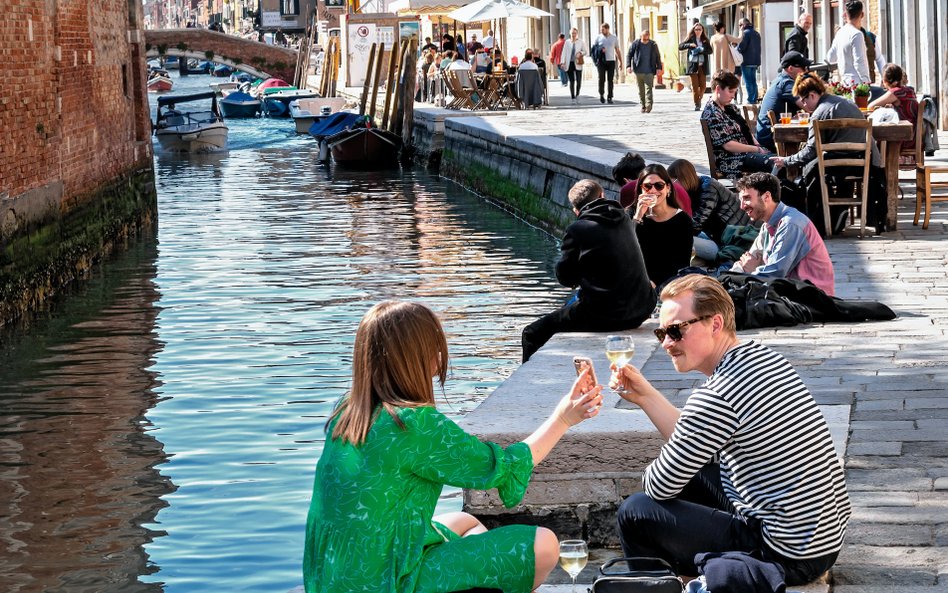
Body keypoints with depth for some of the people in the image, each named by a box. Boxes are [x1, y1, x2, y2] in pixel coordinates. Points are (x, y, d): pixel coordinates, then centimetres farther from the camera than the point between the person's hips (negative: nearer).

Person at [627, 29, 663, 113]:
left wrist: (658, 67, 5)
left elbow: (658, 57, 13)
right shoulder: (635, 44, 2)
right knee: (641, 90, 6)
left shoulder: (653, 45, 4)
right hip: (638, 71, 1)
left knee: (648, 88, -12)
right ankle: (643, 106, 13)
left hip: (649, 71, -1)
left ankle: (649, 105, -19)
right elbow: (629, 55, 6)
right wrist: (628, 66, -5)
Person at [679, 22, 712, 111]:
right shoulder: (690, 39, 4)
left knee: (703, 85, -2)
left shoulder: (705, 40, 10)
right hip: (693, 65, -2)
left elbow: (710, 50, 3)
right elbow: (680, 47, -2)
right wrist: (689, 45, -17)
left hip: (703, 66, 2)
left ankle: (699, 99, 23)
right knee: (695, 86, -2)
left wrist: (702, 50, -14)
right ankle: (697, 104, 4)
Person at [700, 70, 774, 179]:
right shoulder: (712, 114, -16)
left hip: (748, 151, 10)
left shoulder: (729, 108, 15)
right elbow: (728, 145, -21)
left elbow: (745, 129, 22)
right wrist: (756, 149, -15)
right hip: (731, 161, -10)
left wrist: (757, 145, 4)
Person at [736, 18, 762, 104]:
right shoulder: (756, 33, 14)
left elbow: (741, 47, -16)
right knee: (753, 81, 13)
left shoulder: (745, 33, -12)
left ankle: (750, 100, -7)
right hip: (755, 61, 8)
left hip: (746, 61, -8)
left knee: (748, 82, -5)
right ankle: (754, 99, 13)